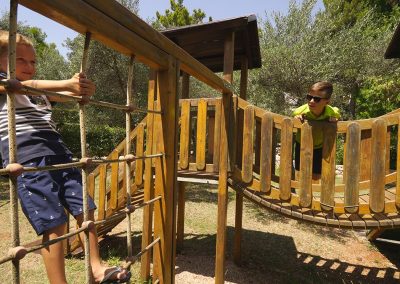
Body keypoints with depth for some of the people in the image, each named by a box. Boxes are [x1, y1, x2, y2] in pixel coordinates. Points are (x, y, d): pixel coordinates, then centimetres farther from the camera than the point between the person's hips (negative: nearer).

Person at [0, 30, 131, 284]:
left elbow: (65, 95, 16)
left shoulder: (40, 92, 26)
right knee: (54, 224, -9)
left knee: (85, 210, 3)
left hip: (59, 154, 6)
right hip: (29, 160, -6)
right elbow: (28, 85, -13)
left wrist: (82, 88, -7)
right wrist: (67, 83, -25)